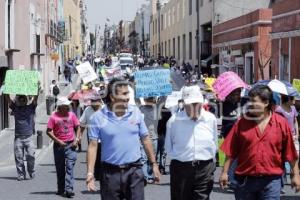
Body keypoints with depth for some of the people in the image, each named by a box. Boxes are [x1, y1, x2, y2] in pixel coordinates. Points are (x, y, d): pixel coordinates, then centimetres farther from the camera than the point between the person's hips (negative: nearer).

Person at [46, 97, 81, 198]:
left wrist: (76, 139, -1)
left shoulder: (71, 115, 6)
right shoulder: (54, 117, -4)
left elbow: (77, 127, 12)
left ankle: (69, 189, -15)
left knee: (70, 167, -10)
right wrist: (58, 141, -12)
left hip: (71, 145, 1)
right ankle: (61, 189, 22)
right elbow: (49, 131, -4)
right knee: (60, 168, 9)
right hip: (59, 146, -1)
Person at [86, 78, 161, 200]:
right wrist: (90, 173, -12)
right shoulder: (99, 117, -5)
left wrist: (154, 164, 11)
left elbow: (145, 139, 10)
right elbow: (93, 146, -6)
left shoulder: (136, 112, 2)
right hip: (110, 172, -1)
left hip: (134, 170, 1)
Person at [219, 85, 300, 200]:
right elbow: (231, 151, 3)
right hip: (245, 180, 1)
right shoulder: (242, 123, 1)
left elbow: (290, 153, 2)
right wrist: (225, 172, 1)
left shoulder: (281, 123, -2)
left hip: (271, 180, -1)